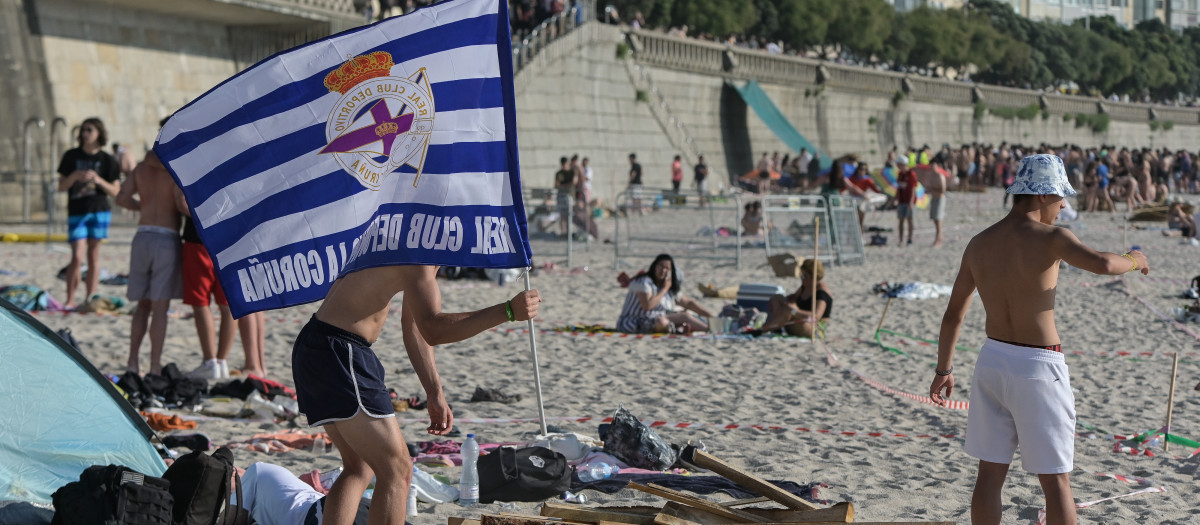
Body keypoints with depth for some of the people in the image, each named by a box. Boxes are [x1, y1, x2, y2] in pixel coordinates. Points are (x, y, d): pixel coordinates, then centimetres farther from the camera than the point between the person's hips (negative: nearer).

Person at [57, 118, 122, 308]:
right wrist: (75, 176, -14)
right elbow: (61, 186, 5)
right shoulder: (71, 156, 4)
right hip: (76, 212, 0)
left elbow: (115, 191, 3)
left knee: (93, 254, 4)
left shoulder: (107, 160, 2)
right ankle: (69, 301, -1)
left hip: (99, 211, 0)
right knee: (77, 257, -8)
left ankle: (90, 299, 13)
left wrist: (99, 180, -13)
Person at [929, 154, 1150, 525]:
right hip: (1038, 369, -6)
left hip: (993, 360, 6)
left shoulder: (979, 243, 5)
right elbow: (1101, 264, -33)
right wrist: (1133, 260, -10)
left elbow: (953, 314, 10)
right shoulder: (1049, 237, -15)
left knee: (990, 476, 11)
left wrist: (943, 370, 21)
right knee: (1056, 481, 4)